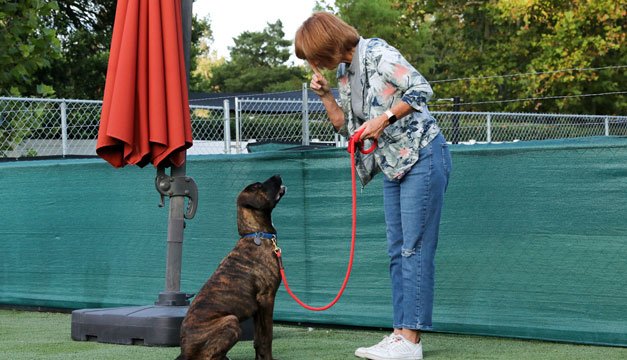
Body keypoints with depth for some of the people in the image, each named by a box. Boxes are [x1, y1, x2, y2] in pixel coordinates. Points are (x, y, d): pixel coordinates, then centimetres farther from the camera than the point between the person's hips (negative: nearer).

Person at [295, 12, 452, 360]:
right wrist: (325, 94, 6)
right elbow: (346, 126, 17)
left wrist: (385, 118, -20)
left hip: (421, 156, -9)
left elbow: (421, 89, -17)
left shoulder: (377, 53, -12)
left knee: (414, 248, -9)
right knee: (398, 252, 7)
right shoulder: (344, 73, 12)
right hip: (394, 167, 9)